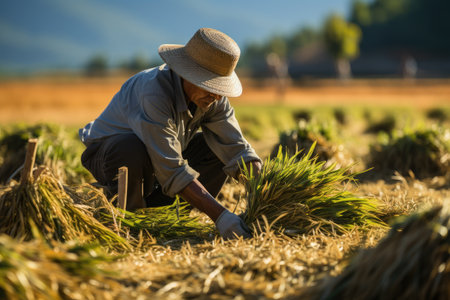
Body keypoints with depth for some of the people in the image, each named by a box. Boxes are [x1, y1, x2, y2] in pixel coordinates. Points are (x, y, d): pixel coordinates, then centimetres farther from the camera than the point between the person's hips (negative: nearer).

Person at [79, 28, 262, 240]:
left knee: (220, 148, -8)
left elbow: (237, 149, -14)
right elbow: (173, 172, -40)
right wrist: (219, 215, -44)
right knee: (134, 150, -40)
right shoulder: (154, 93, -37)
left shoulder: (213, 97, -14)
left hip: (163, 157, 7)